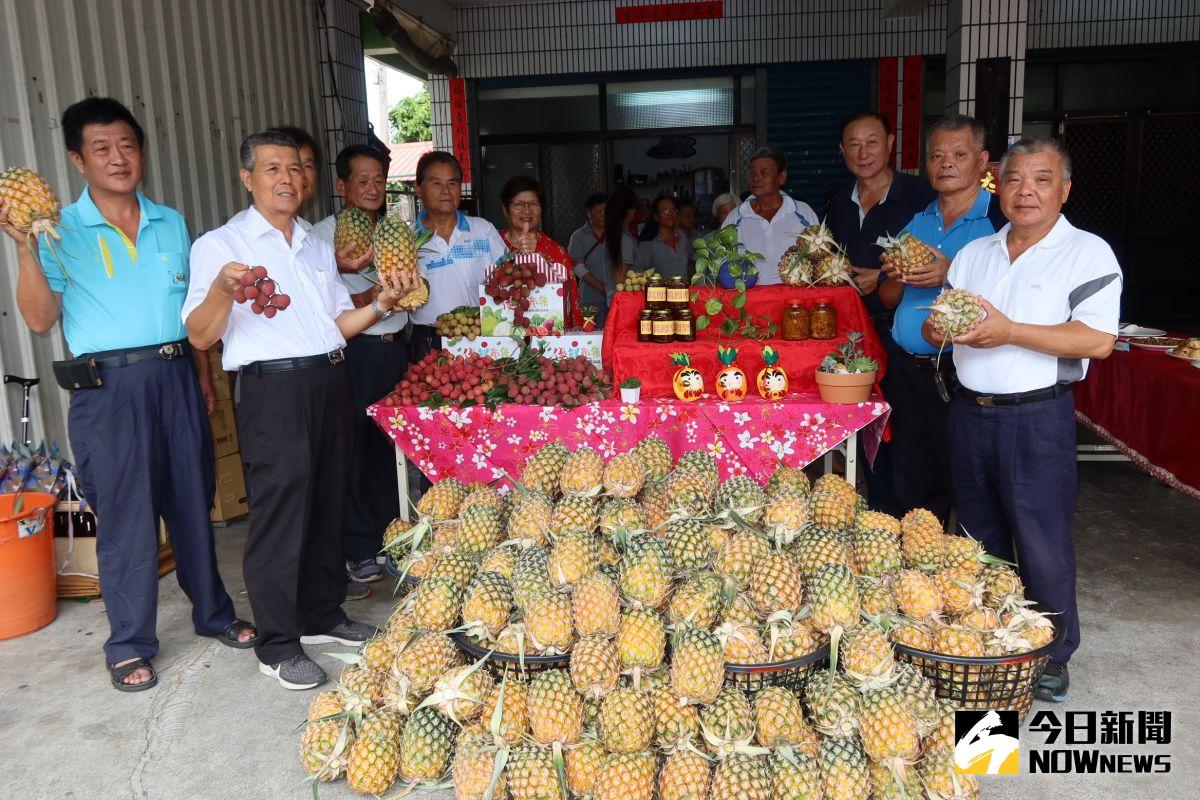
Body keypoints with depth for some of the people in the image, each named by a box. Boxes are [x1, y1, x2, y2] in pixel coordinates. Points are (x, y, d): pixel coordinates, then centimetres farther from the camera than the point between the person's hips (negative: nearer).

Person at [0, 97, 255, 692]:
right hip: (109, 386, -3)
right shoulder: (61, 231, -1)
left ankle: (212, 612, 29)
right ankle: (130, 644, 18)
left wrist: (203, 377, 15)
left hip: (176, 378, 4)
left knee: (193, 501, 12)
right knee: (125, 516, 2)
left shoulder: (171, 223, 11)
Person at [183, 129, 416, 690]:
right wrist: (221, 292, -28)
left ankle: (323, 615, 30)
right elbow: (200, 335, -9)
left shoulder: (318, 246, 19)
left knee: (328, 505, 13)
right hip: (272, 388, -6)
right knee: (280, 513, -3)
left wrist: (382, 304, 2)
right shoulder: (220, 245, -1)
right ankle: (277, 646, 10)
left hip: (330, 381, 7)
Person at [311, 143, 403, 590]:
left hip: (394, 348, 5)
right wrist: (366, 300, -23)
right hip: (353, 352, -5)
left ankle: (392, 540, 23)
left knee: (392, 448, 10)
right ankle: (359, 552, 8)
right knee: (353, 451, -2)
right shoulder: (323, 234, -2)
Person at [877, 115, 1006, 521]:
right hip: (907, 372, 5)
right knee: (910, 488, 14)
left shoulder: (1001, 220, -4)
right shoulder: (913, 220, 13)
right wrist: (896, 278, -5)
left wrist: (953, 276, -23)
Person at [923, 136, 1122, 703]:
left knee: (1042, 543, 0)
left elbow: (1098, 340, -17)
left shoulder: (1087, 253, -4)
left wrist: (1010, 331, -22)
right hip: (970, 413, 6)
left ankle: (1053, 656, 19)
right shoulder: (973, 253, 13)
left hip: (1038, 418, -5)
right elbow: (933, 330, 15)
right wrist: (945, 326, -9)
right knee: (981, 538, 16)